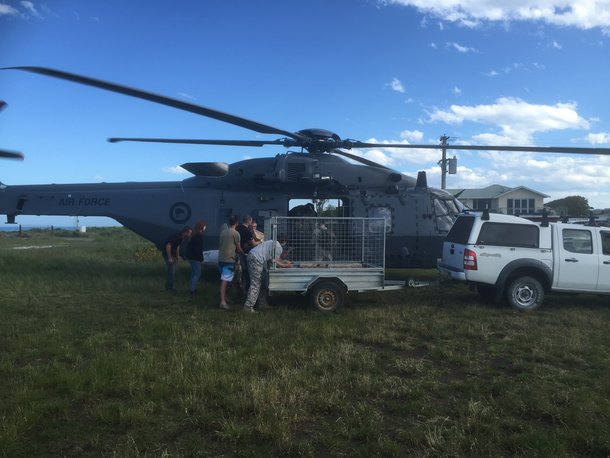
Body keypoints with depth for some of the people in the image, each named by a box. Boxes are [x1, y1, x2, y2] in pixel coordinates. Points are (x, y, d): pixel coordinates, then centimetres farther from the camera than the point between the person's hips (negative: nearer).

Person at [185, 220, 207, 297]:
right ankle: (192, 290, -12)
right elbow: (199, 249, -21)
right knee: (197, 274, -7)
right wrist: (201, 258, -16)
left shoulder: (194, 235, 12)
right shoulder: (199, 236, -16)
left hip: (191, 256, 10)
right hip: (195, 257, -10)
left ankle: (193, 289, 23)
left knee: (193, 273, 17)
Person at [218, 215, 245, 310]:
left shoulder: (223, 232, 12)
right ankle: (223, 301, -18)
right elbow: (238, 249, -1)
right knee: (225, 281, -13)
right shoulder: (235, 233, -8)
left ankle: (224, 297, 29)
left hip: (221, 259, 7)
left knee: (224, 280, 19)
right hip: (229, 259, -7)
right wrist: (244, 253, 17)